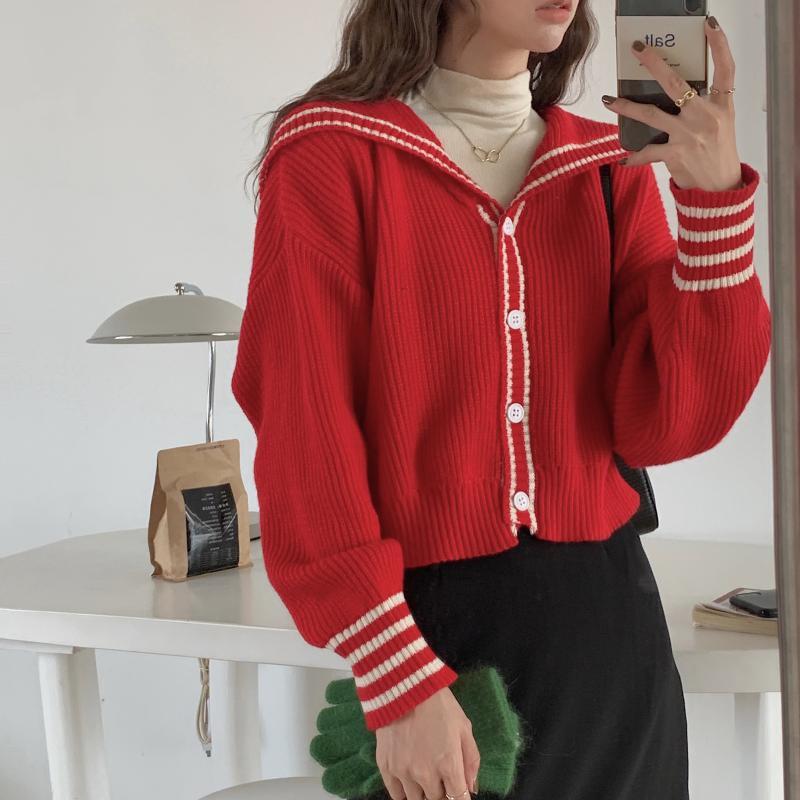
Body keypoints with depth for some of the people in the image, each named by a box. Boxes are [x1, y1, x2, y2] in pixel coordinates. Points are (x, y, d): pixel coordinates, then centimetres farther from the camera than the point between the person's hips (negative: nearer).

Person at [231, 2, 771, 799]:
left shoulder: (613, 165, 5)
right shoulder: (331, 157, -8)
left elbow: (667, 423, -4)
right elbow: (305, 447, -12)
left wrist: (716, 200, -14)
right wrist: (398, 686, -16)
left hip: (609, 621, 5)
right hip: (430, 623, -4)